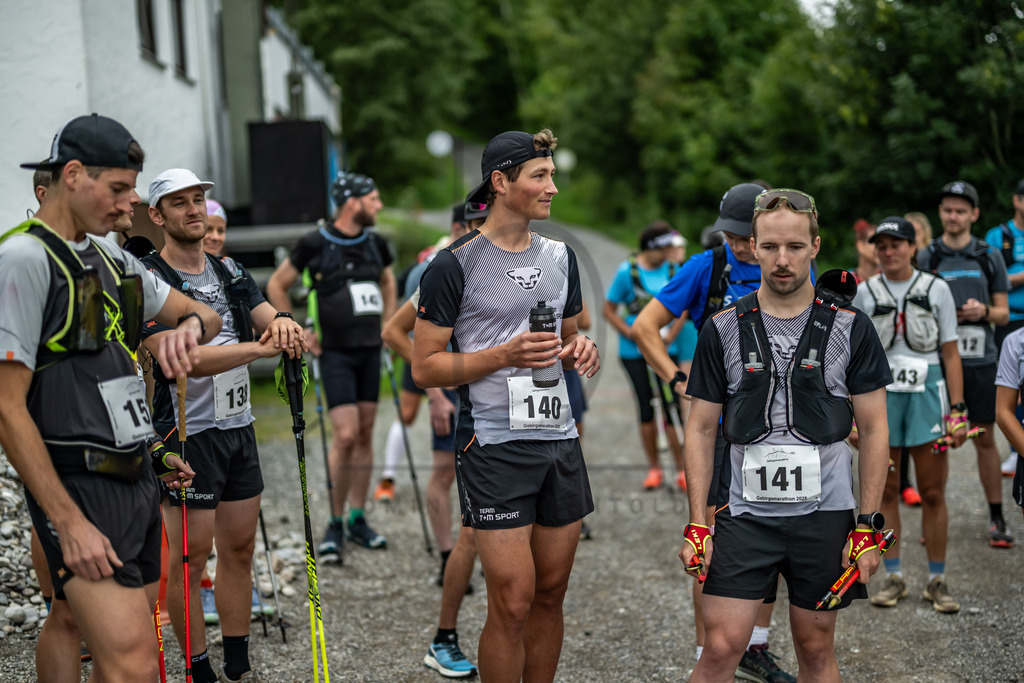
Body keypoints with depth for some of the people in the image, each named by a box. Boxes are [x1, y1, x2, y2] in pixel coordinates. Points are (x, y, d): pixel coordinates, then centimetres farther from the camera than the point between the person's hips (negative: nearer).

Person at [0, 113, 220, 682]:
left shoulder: (111, 258, 14)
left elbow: (201, 313, 23)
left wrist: (191, 325, -4)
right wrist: (69, 523, -19)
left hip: (137, 481, 9)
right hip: (80, 489, -9)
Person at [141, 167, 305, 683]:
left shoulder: (229, 271, 11)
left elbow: (271, 321, 4)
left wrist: (282, 323, -22)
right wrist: (259, 346, -31)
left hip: (239, 427, 7)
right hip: (187, 432, -7)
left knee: (240, 549, 12)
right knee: (190, 558, 0)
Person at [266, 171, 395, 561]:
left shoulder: (375, 243, 6)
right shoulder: (315, 244, -9)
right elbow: (276, 286, 0)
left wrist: (387, 323, 16)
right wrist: (300, 334, -2)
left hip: (370, 349, 5)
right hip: (335, 352, -5)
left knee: (365, 433, 7)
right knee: (345, 435, -12)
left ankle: (357, 519, 16)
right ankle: (335, 523, 0)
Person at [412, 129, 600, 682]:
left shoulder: (560, 257, 13)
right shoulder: (456, 265, -7)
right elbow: (424, 367, -7)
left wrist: (580, 348, 1)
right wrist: (506, 355, -19)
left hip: (559, 439, 6)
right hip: (495, 444, -6)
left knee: (551, 593, 10)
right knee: (513, 602, -8)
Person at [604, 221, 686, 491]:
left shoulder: (672, 271, 1)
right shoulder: (626, 271, -7)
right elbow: (609, 310, -2)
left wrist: (671, 335, -6)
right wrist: (632, 334, -13)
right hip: (634, 352, -1)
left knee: (672, 407, -4)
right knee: (646, 408, 5)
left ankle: (682, 469, 4)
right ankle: (653, 467, 19)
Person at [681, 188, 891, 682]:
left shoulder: (851, 327, -1)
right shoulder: (722, 329, 1)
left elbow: (873, 429, 2)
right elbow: (701, 429, 4)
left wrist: (869, 526, -3)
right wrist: (696, 524, -2)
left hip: (825, 514, 0)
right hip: (745, 513, 0)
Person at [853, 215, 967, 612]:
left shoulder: (936, 289, 4)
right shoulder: (865, 293, 7)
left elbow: (950, 354, 4)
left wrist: (957, 410, -2)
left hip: (927, 393, -1)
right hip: (880, 395, 1)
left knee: (933, 493, 1)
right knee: (884, 491, 4)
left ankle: (937, 580, 10)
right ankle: (893, 577, 14)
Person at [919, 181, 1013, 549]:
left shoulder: (989, 257, 7)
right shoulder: (926, 257, 4)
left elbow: (1003, 312, 9)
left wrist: (983, 311, -11)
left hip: (980, 360, 1)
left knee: (985, 438, 4)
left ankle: (996, 517, 12)